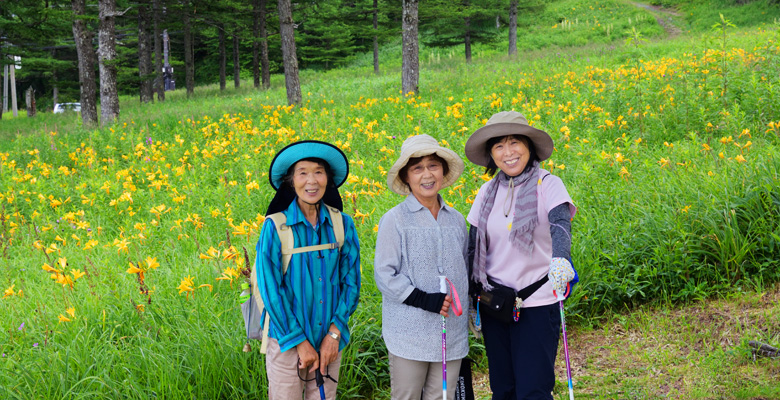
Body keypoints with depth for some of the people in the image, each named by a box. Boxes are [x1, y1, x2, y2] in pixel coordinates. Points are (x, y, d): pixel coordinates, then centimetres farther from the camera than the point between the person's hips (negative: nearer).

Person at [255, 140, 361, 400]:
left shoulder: (343, 225, 2)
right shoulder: (275, 227, -7)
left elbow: (351, 281, 5)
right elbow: (270, 289, -8)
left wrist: (334, 333, -5)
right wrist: (300, 342, -9)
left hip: (329, 341, 3)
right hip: (288, 339, -2)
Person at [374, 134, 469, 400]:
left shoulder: (456, 220, 10)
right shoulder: (394, 220, -5)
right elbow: (384, 276, -8)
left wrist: (468, 312, 14)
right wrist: (426, 300, -17)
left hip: (453, 335, 4)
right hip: (410, 334, -4)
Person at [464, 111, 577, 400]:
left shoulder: (547, 185, -7)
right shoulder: (487, 192, 6)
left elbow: (560, 223, -25)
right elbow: (473, 248, 12)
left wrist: (560, 258, -45)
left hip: (538, 305, -4)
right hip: (494, 306, 4)